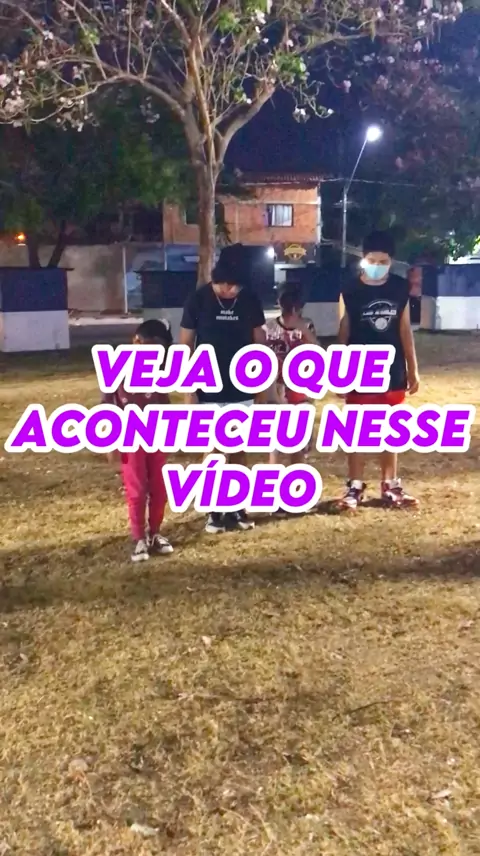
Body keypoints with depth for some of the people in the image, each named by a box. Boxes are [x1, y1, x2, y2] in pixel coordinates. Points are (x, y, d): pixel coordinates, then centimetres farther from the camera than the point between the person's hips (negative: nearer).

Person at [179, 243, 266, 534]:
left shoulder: (251, 301, -3)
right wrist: (189, 390, -7)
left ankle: (238, 507, 21)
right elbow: (186, 346, -4)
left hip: (242, 391, 2)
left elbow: (259, 344, 6)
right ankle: (215, 509, 17)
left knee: (239, 450, 9)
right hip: (208, 392, -2)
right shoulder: (199, 300, -8)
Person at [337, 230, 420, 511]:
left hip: (393, 371, 3)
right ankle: (355, 487, 16)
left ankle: (390, 485, 24)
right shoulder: (350, 291, -8)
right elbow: (343, 334, -4)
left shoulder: (401, 288, 0)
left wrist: (413, 369, 5)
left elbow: (405, 330, 6)